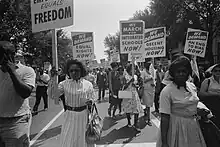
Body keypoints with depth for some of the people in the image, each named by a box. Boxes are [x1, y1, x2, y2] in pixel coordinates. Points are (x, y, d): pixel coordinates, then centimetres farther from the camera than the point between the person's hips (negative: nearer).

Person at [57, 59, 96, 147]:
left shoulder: (88, 84, -5)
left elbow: (92, 98, 5)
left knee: (84, 139, 14)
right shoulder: (64, 84, -4)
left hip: (83, 115, 0)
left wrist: (90, 102, -17)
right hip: (70, 116, 0)